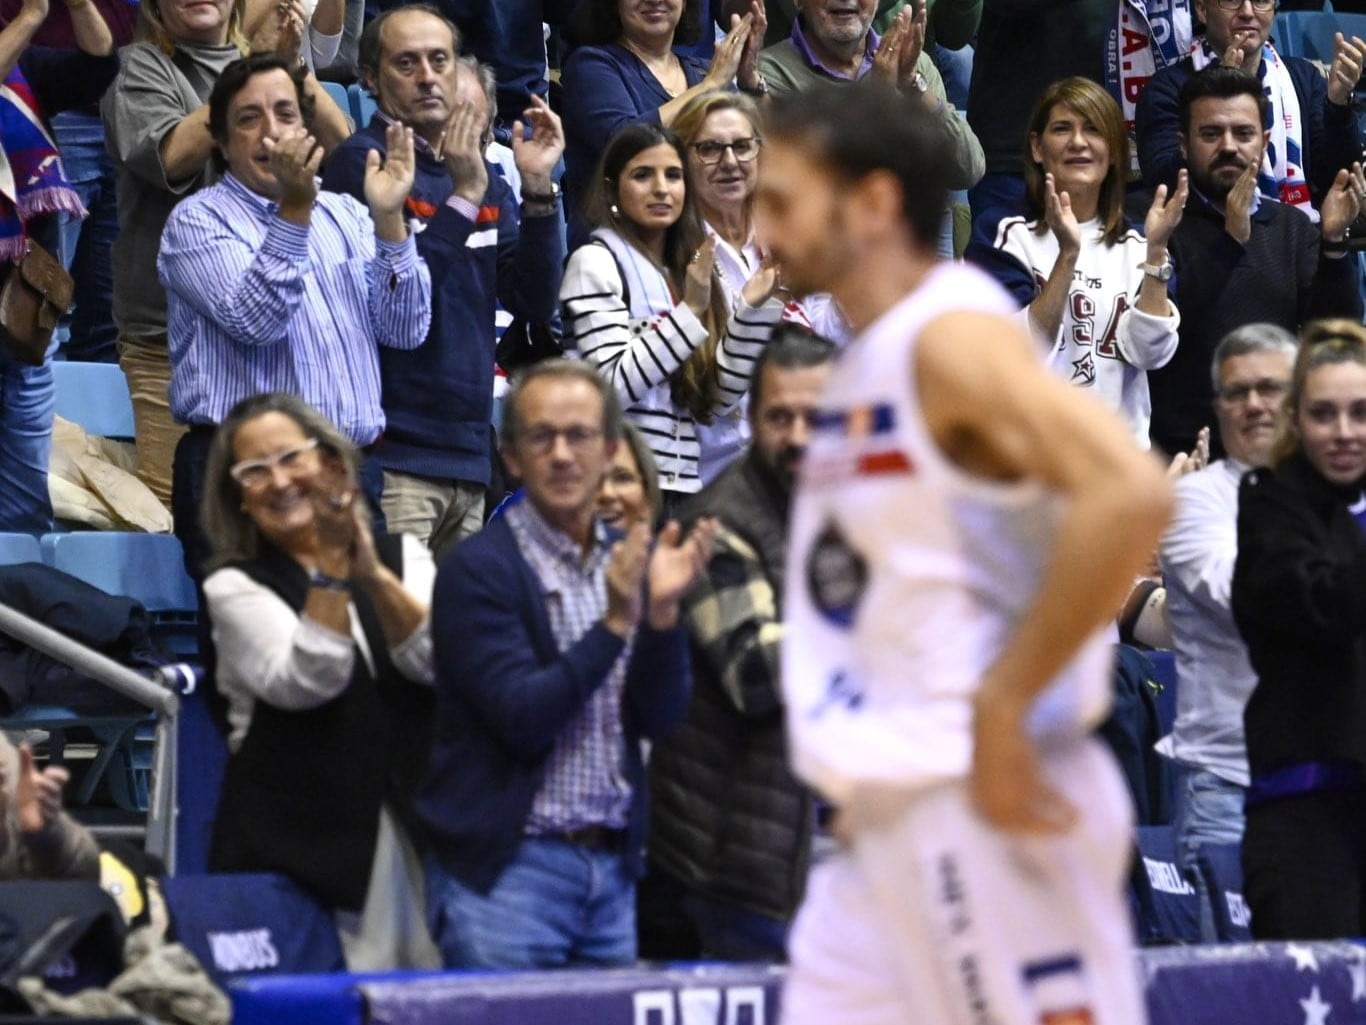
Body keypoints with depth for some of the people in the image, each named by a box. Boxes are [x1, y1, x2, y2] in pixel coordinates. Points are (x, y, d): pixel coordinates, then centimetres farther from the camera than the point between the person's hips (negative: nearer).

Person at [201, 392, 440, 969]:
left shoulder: (401, 556, 11)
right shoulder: (235, 587, 3)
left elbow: (438, 662, -6)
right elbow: (307, 683, -12)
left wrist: (372, 574, -18)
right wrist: (329, 571, -19)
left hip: (414, 830, 3)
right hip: (297, 849, -3)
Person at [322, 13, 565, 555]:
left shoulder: (487, 181, 15)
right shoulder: (359, 164, -4)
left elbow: (535, 304, 7)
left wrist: (537, 188, -2)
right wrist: (464, 195, -19)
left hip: (469, 454, 7)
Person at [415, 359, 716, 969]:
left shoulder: (627, 562, 10)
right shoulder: (476, 569, -7)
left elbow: (659, 719, 4)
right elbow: (523, 721, -15)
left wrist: (662, 610, -11)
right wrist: (615, 624, -20)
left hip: (611, 870, 5)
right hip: (506, 869, -5)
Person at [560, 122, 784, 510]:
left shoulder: (688, 271, 17)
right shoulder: (595, 263, -2)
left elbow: (714, 404, 10)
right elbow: (611, 387, -15)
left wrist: (751, 311, 3)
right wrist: (689, 313, -17)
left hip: (684, 488, 6)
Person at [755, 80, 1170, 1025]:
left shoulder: (952, 335, -13)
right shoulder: (868, 362, 15)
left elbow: (1129, 495, -27)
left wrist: (1001, 710, -23)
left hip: (989, 810, -10)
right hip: (887, 824, 10)